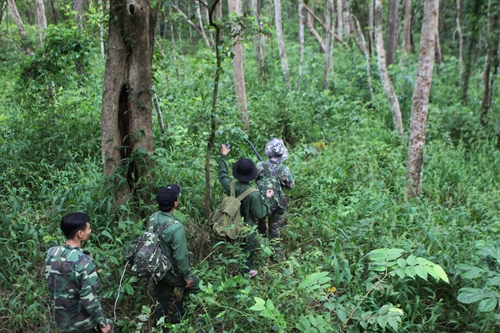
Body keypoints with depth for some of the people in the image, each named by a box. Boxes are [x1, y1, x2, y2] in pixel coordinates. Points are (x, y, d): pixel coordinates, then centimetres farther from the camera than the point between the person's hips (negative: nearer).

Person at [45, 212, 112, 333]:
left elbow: (51, 286, 5)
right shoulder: (83, 262, -28)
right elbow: (90, 299, -25)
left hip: (62, 321, 6)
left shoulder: (52, 254, -7)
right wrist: (103, 322, -13)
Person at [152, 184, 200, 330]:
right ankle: (180, 315, 24)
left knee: (161, 300, 22)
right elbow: (180, 256, -27)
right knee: (195, 285, 20)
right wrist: (187, 276, -12)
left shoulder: (152, 218, -10)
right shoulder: (176, 227, -33)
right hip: (171, 272, -6)